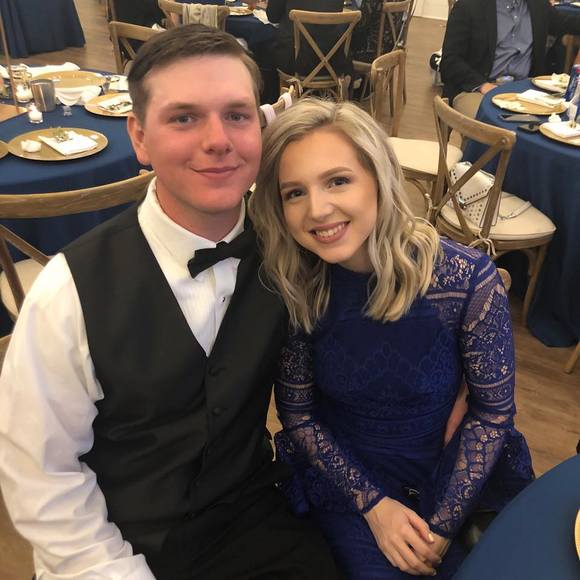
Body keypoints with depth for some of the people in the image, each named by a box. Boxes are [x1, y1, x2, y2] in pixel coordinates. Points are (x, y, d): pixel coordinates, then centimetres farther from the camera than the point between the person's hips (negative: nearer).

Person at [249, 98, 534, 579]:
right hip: (345, 481, 0)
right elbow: (298, 414, -6)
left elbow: (493, 410, -11)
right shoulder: (294, 290, -18)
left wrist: (442, 526, -12)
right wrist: (374, 505, -11)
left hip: (454, 481, 0)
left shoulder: (469, 280, -23)